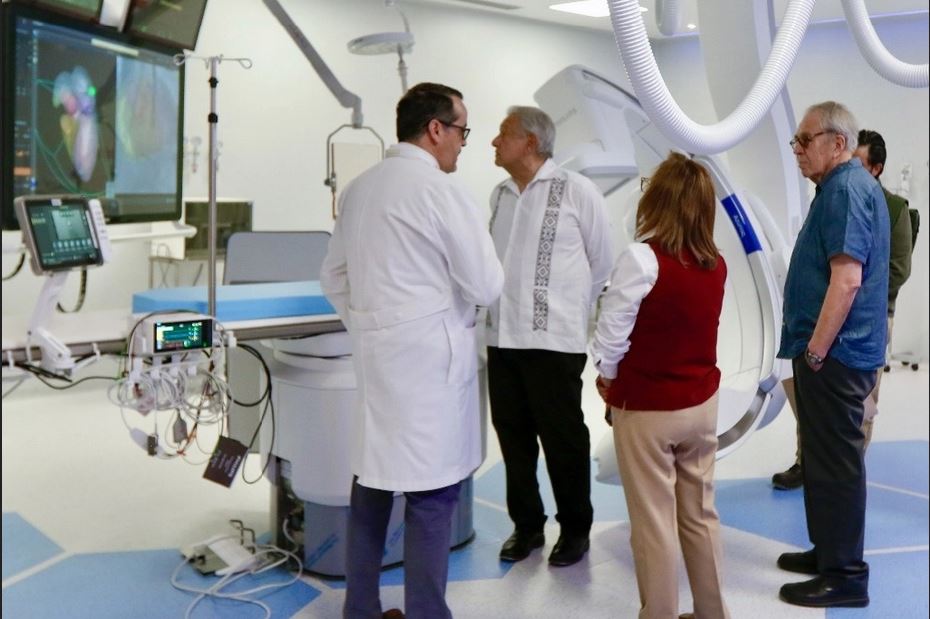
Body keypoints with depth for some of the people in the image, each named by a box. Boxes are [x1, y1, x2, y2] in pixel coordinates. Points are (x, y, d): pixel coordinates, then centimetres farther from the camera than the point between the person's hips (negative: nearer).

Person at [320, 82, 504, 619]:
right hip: (430, 356, -8)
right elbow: (487, 286, -10)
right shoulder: (442, 191, -13)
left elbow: (334, 277, 17)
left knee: (373, 479, 15)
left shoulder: (358, 189, 10)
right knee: (432, 494, 1)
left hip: (374, 353, 8)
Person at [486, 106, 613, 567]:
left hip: (553, 340, -5)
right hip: (502, 338, 5)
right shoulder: (499, 194, 10)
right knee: (513, 437, 12)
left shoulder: (576, 190, -5)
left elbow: (602, 262, 3)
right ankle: (526, 525, 29)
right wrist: (497, 307, 11)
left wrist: (574, 312, 9)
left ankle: (575, 529, 25)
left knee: (563, 440, 6)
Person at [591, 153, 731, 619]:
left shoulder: (642, 258, -18)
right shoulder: (717, 265, 1)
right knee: (701, 515, 17)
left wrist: (607, 379, 2)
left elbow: (612, 333, -16)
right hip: (701, 403, 6)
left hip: (646, 408, -6)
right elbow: (690, 327, 9)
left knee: (654, 523, 6)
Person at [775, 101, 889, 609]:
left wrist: (815, 351, -21)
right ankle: (829, 551, 30)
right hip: (832, 351, 11)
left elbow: (847, 279, -26)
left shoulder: (846, 189, -16)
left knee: (834, 463, -2)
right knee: (823, 457, 18)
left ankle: (845, 575, 8)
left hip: (833, 353, -11)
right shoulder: (846, 186, 17)